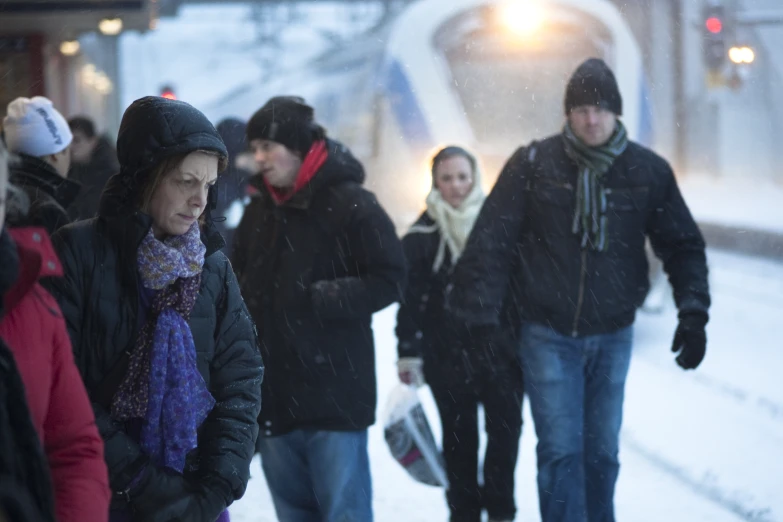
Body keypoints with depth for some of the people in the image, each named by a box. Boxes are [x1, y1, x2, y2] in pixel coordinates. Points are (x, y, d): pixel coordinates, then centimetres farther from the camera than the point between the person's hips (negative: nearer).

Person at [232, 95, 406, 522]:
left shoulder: (351, 205, -8)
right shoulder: (258, 211, 13)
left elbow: (388, 279, -12)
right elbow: (240, 283, 25)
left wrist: (316, 299, -17)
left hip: (334, 395, -7)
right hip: (273, 394, 7)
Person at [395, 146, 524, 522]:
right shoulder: (423, 234, 2)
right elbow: (411, 299, 1)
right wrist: (408, 353, -3)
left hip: (501, 348, 0)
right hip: (448, 354, 0)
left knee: (506, 430, -2)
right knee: (459, 436, 6)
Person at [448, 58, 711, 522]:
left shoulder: (648, 170, -1)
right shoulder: (533, 164, -7)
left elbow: (682, 245, 5)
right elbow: (492, 241, -6)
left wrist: (693, 314, -5)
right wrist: (477, 312, -11)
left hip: (613, 337, 2)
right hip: (549, 335, -2)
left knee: (602, 451, 12)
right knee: (560, 452, -6)